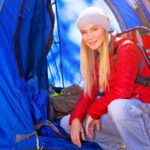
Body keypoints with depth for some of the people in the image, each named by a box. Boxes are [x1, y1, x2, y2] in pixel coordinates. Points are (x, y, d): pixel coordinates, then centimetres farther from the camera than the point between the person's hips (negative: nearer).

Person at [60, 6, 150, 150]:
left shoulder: (126, 48, -17)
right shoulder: (94, 57, 7)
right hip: (119, 117, 8)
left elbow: (121, 92, -25)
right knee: (67, 123, 2)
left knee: (118, 106, -42)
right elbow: (89, 92, 7)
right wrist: (75, 118, -9)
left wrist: (94, 111, -14)